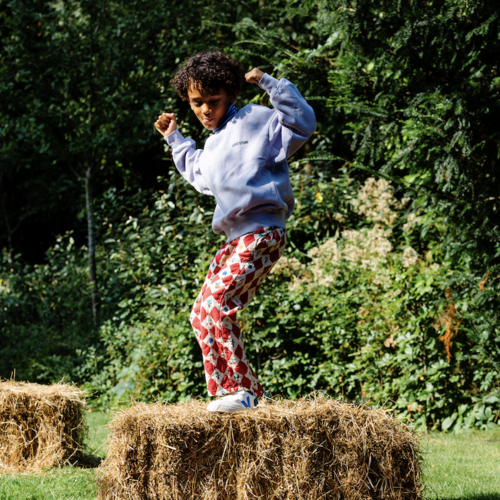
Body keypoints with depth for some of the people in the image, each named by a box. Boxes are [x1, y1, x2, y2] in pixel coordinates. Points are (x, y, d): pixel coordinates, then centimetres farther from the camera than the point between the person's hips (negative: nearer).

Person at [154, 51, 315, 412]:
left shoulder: (254, 120, 0)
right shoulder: (212, 146, 25)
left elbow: (303, 123, -14)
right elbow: (199, 177, 46)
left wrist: (270, 84, -17)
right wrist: (175, 140, 43)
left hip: (263, 233, -10)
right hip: (235, 239, 10)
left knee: (217, 302, -24)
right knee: (201, 315, 7)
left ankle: (243, 390, -18)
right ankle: (226, 391, 13)